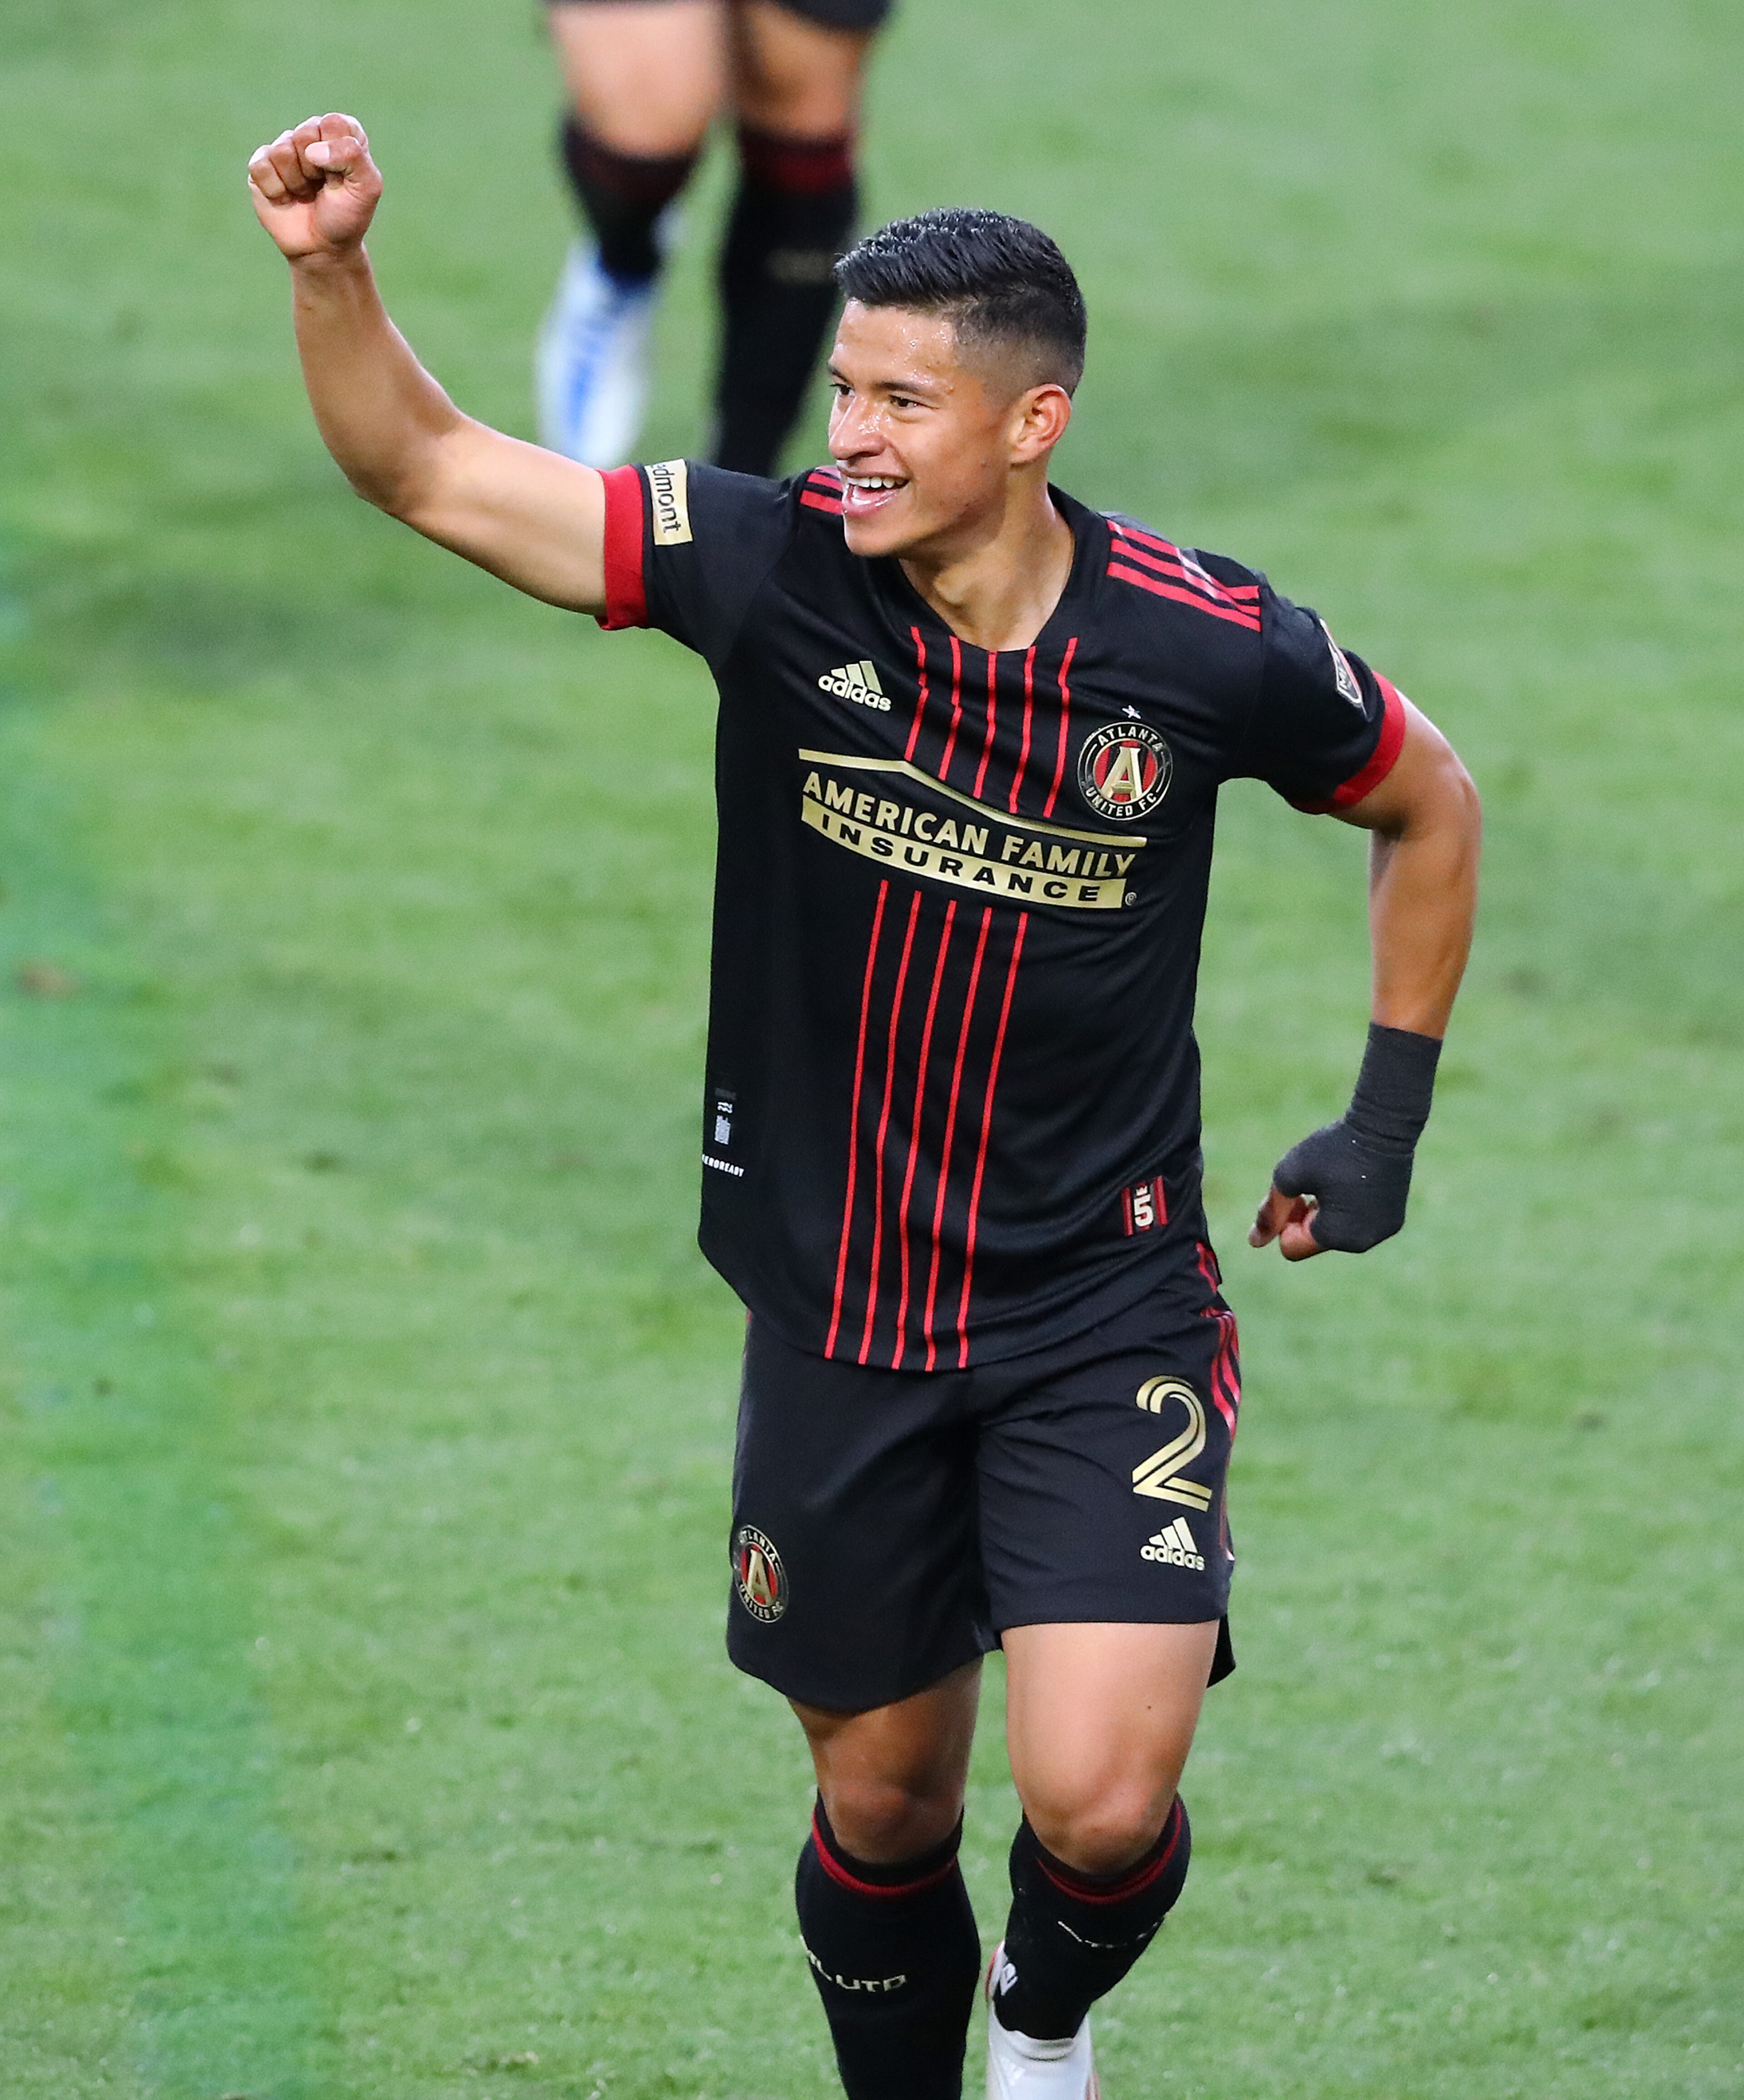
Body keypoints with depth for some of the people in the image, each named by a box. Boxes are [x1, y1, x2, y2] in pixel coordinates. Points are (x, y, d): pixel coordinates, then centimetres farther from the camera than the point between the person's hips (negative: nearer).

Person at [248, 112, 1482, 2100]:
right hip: (837, 1319, 2)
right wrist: (333, 268, -28)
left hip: (1102, 1316, -2)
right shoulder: (777, 564, -11)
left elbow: (1428, 800, 8)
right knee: (883, 1804, 11)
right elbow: (421, 467, -11)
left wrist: (1387, 1120, 7)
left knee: (1099, 1803, -14)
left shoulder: (1212, 648, -13)